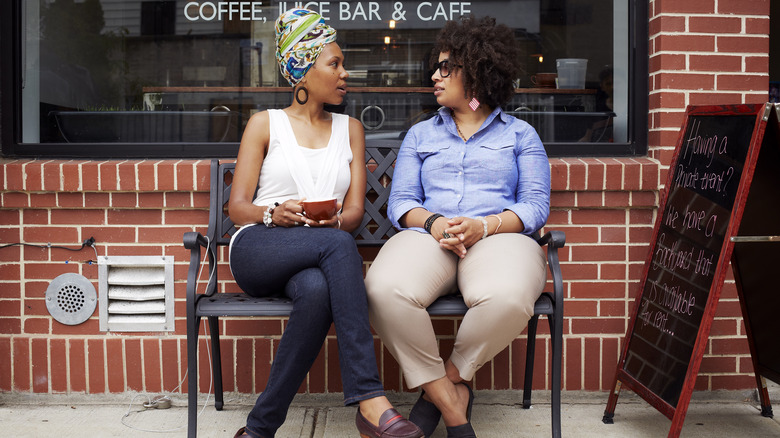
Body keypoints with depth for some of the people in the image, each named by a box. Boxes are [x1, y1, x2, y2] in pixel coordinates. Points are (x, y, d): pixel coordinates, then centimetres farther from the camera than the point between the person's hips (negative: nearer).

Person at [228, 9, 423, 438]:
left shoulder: (350, 129, 22)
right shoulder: (265, 123, 14)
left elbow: (355, 211, 11)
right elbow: (237, 206, 7)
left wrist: (332, 221, -15)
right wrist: (274, 214, -17)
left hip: (321, 255, 2)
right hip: (257, 250, -2)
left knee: (318, 290, -38)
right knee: (338, 244, -36)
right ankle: (370, 400, -41)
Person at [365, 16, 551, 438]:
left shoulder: (520, 134, 19)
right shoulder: (420, 134, 25)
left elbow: (535, 205, 7)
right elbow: (400, 202, 14)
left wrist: (485, 225, -13)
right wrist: (433, 223, -9)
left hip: (499, 237, -1)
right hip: (428, 235, 2)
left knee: (508, 298, -39)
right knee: (385, 291, -34)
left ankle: (447, 379, -10)